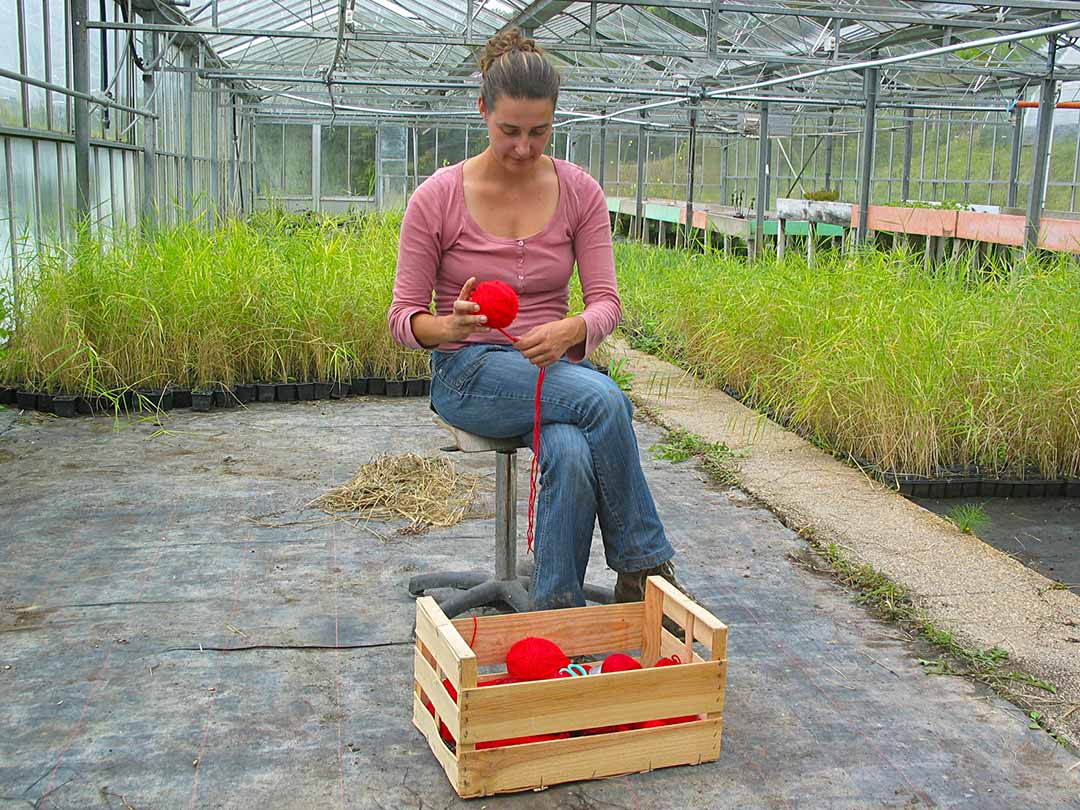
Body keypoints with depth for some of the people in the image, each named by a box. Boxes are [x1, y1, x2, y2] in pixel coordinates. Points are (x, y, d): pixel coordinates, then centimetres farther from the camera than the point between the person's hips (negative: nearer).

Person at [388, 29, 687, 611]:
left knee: (572, 457, -35)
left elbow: (606, 301, -4)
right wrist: (450, 327, -29)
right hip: (469, 374, -2)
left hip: (555, 367, 3)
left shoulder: (580, 192, 1)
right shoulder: (436, 198, -6)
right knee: (603, 400, -32)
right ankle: (647, 566, -15)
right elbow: (403, 317, -4)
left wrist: (570, 332, -29)